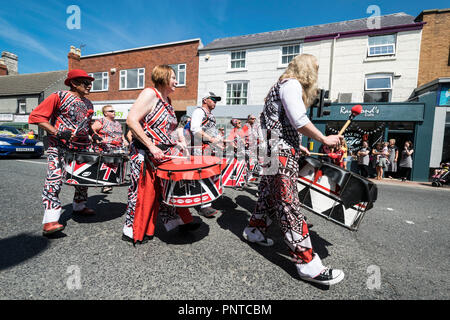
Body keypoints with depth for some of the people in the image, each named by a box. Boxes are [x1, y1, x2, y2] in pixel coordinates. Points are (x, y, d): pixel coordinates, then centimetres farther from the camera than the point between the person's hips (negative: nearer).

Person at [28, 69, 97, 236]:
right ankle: (50, 220, -13)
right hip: (59, 147, -6)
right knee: (54, 179, -15)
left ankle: (79, 206, 32)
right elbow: (35, 116, -9)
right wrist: (57, 132, -20)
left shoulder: (88, 104, 15)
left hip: (82, 148, 7)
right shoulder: (59, 97, -5)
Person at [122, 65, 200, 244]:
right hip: (146, 154, -8)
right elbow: (131, 120, -21)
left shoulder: (167, 100, 15)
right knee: (145, 192, 1)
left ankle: (179, 221, 27)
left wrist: (178, 141, 11)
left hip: (164, 154, 9)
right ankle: (132, 232, 20)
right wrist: (151, 146, -25)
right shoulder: (149, 94, -11)